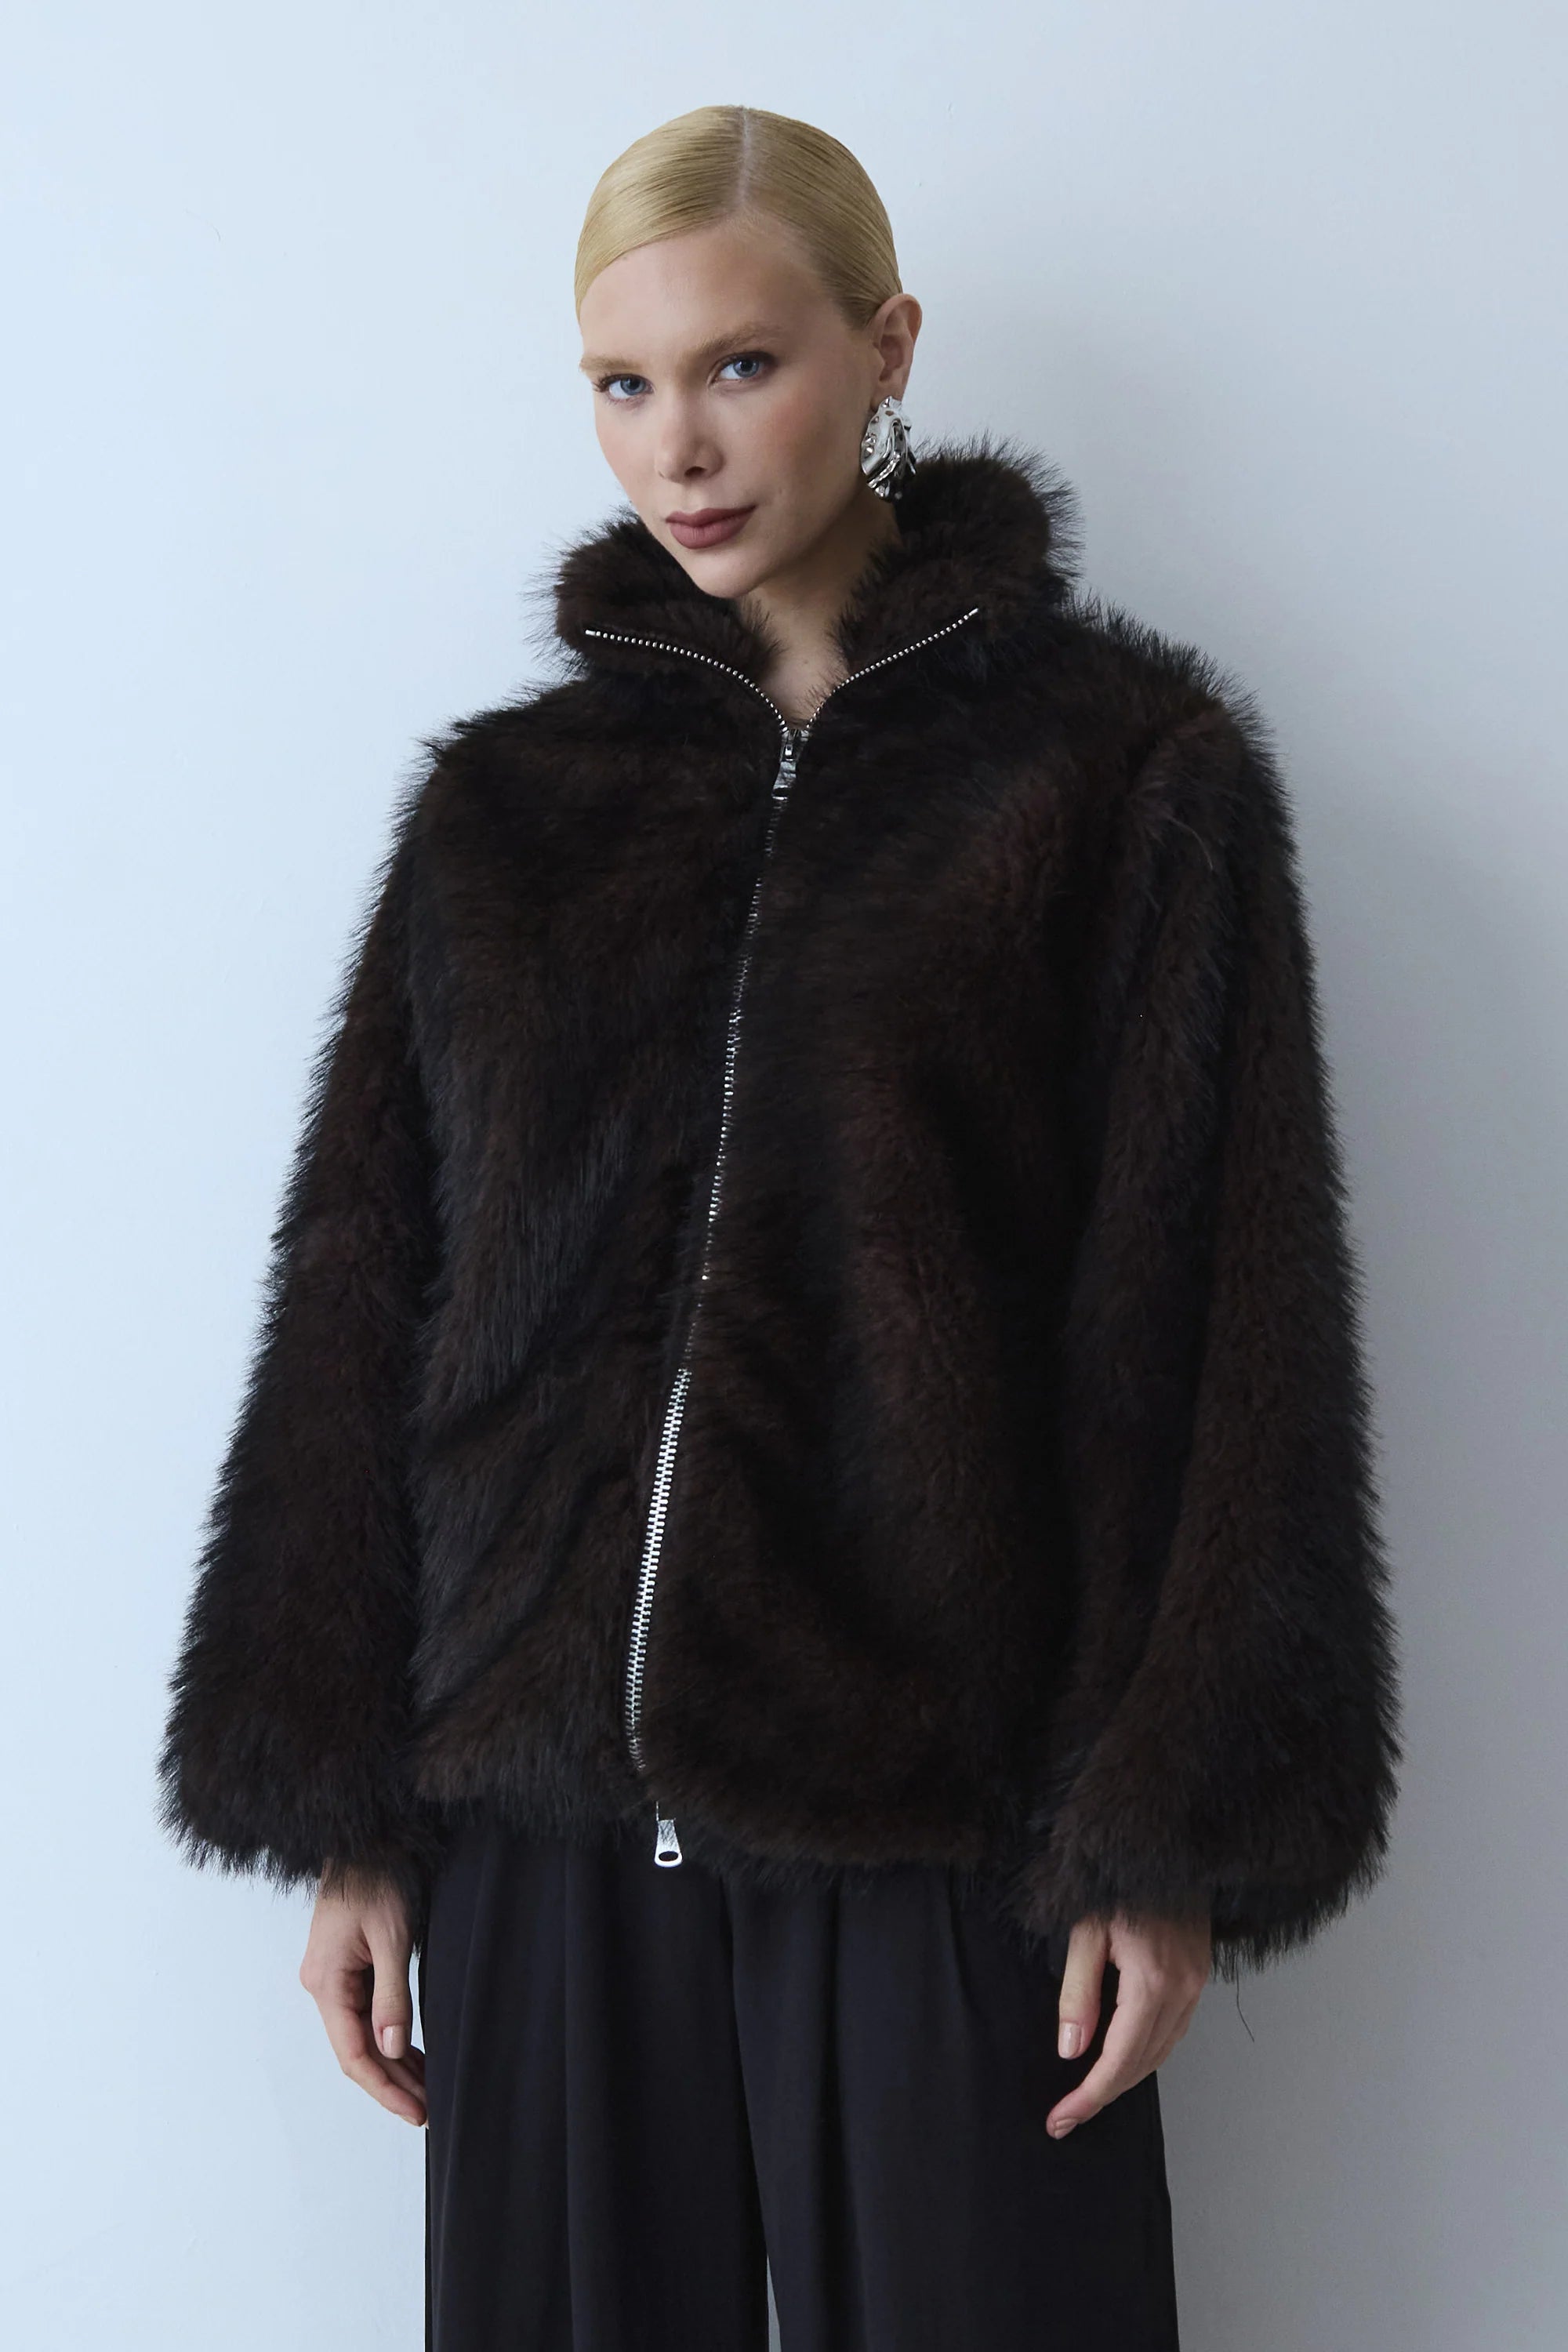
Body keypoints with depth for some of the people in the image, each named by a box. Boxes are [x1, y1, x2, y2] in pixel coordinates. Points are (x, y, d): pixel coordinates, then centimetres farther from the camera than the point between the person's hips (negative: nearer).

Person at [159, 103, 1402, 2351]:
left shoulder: (1124, 774, 0)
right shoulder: (505, 802, 8)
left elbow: (1212, 1332, -4)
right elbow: (360, 1306, 8)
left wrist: (1167, 1844, -7)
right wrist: (345, 1818, 4)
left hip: (938, 1825, -2)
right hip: (541, 1816, 3)